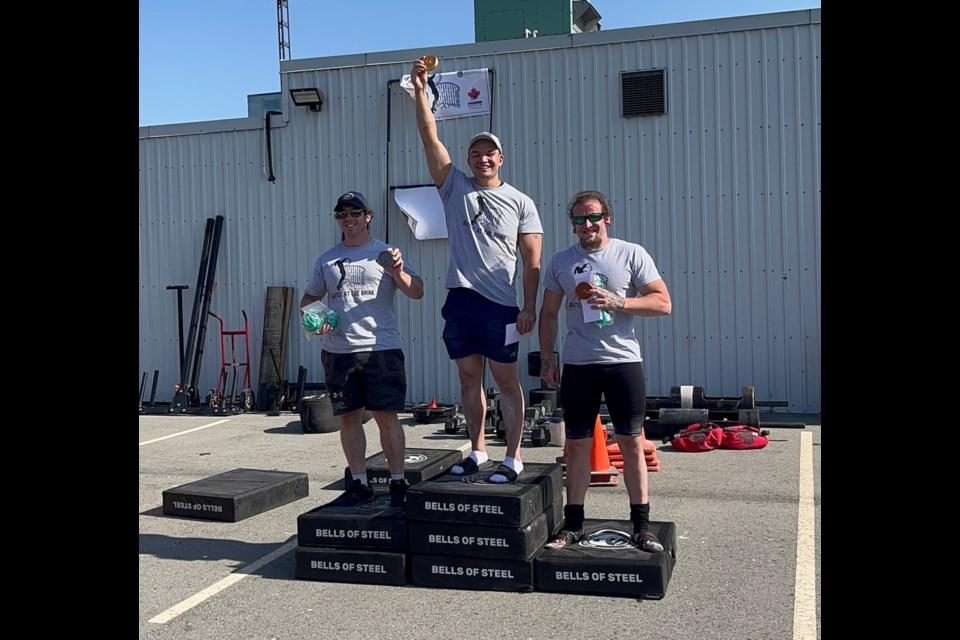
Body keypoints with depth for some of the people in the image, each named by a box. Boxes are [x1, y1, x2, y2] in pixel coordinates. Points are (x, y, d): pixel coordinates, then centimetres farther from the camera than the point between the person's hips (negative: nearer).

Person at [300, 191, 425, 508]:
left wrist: (398, 273, -22)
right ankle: (360, 483, 19)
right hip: (337, 351, 4)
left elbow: (417, 293, -4)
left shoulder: (386, 253, 4)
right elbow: (308, 298, 22)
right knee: (348, 417, 8)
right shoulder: (326, 260, 15)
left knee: (386, 416, -3)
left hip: (381, 348, -4)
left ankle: (398, 482, 7)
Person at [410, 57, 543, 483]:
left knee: (506, 381, 1)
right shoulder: (455, 186, 8)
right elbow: (430, 138, -1)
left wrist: (529, 308, -8)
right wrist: (420, 90, -9)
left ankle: (513, 459, 8)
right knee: (469, 379, 11)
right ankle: (477, 451, 23)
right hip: (459, 300, 3)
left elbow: (532, 261, -1)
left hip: (499, 304, -3)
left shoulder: (520, 203, 3)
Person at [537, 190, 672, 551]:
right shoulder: (560, 261, 8)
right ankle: (573, 524, 19)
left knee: (631, 442, 3)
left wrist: (618, 302, -16)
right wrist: (546, 359, 7)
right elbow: (549, 314, 13)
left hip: (623, 360, -2)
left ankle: (641, 525, 14)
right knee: (577, 444, 7)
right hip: (577, 365, 2)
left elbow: (663, 303, -4)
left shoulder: (631, 254, 0)